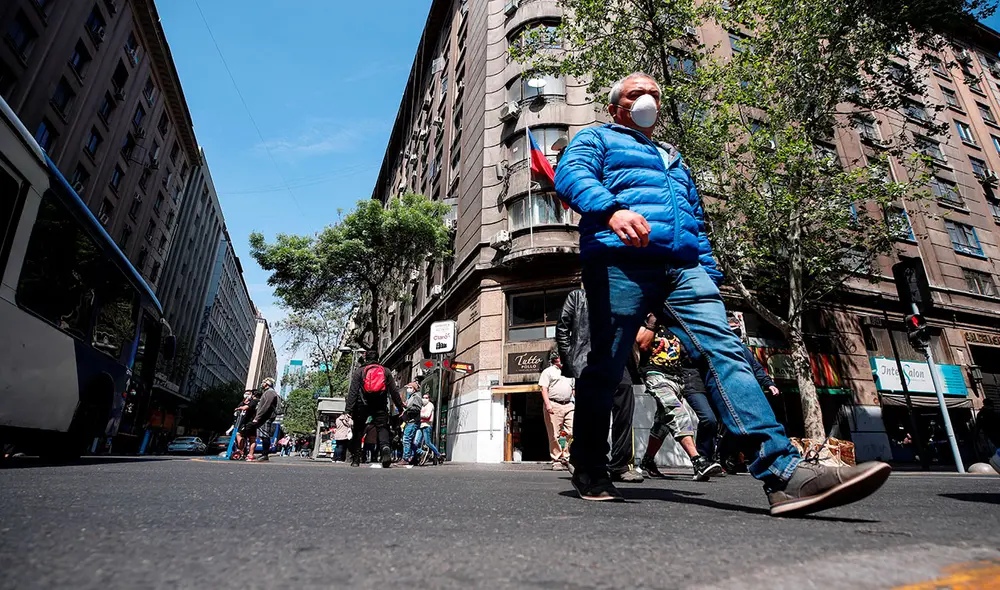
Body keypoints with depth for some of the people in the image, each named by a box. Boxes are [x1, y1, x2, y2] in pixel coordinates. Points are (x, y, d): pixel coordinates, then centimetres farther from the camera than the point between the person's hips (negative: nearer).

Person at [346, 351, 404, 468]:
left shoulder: (359, 371, 9)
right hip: (380, 406, 0)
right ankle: (385, 448, -29)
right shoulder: (386, 371, 13)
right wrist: (400, 407, 15)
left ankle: (355, 460, 13)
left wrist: (349, 410, -3)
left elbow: (352, 392, 0)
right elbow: (394, 391, 11)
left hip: (362, 406, 0)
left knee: (358, 430, 11)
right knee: (382, 428, -1)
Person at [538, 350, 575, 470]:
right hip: (554, 405, -5)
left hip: (568, 405, 5)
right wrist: (547, 404, -14)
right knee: (555, 435, -3)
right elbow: (544, 389, -3)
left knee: (571, 433, -6)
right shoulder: (548, 371, 6)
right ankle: (556, 461, 5)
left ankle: (565, 457, 6)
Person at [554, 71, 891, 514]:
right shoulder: (596, 139, 20)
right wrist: (611, 208, -26)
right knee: (606, 365, -6)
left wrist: (710, 274, 18)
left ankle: (783, 471, -23)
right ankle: (589, 470, 9)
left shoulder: (674, 159, 39)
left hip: (684, 266, 6)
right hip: (621, 260, -5)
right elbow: (571, 175, -4)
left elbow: (696, 219, 33)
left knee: (724, 350, -14)